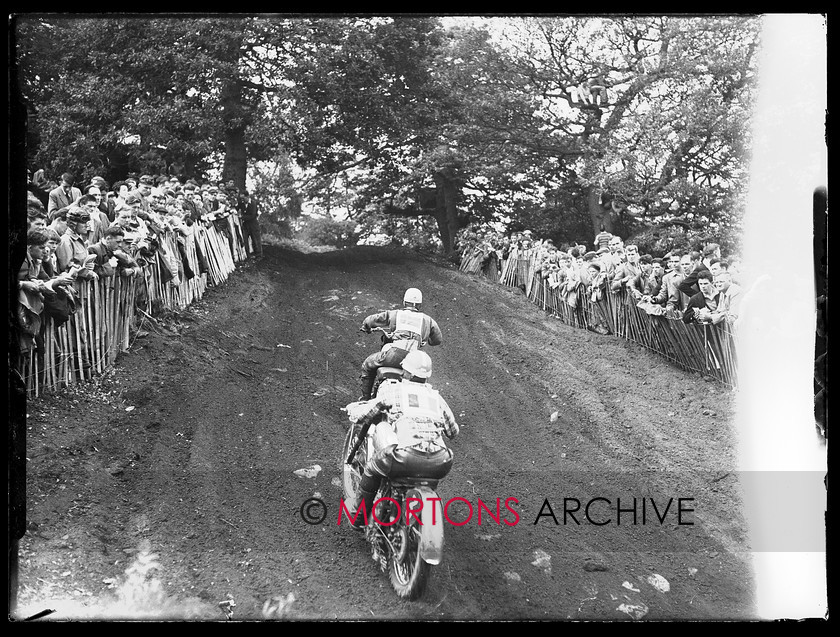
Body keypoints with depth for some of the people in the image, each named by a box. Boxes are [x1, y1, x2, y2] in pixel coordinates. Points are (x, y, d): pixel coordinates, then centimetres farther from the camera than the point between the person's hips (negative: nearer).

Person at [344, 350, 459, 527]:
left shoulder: (393, 389, 15)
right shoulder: (435, 396, 26)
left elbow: (361, 416, 18)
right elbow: (453, 431, 37)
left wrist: (353, 408, 41)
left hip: (406, 458, -4)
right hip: (439, 464, 4)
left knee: (372, 468, 24)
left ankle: (358, 515, 34)